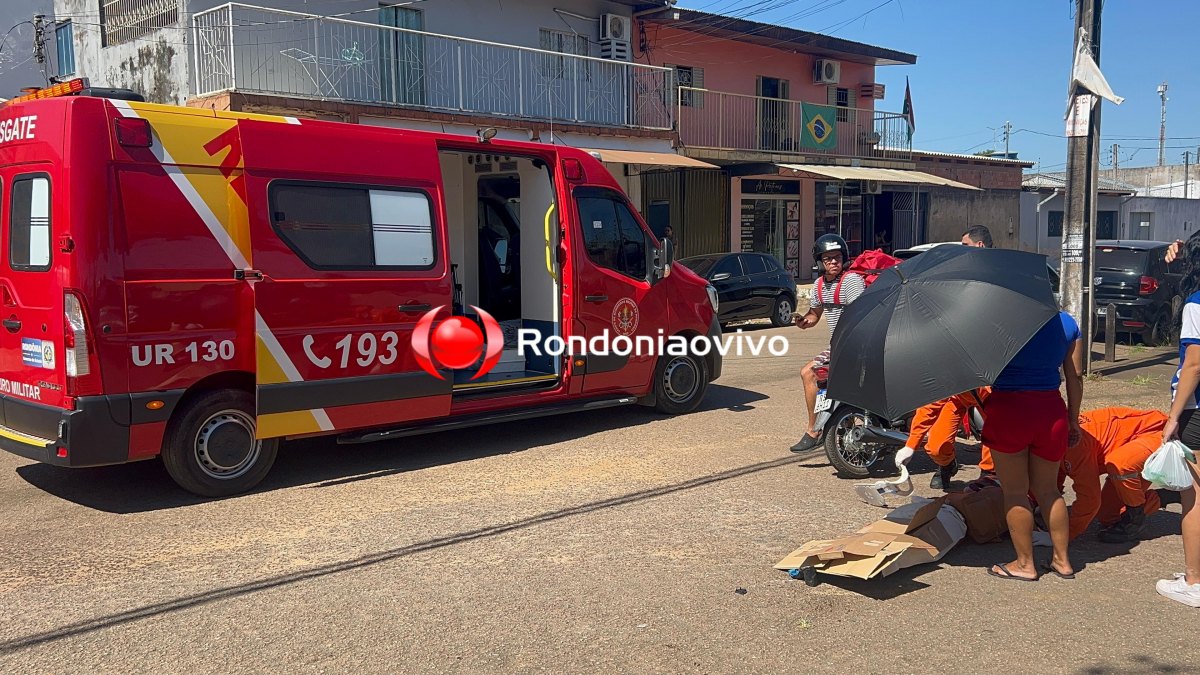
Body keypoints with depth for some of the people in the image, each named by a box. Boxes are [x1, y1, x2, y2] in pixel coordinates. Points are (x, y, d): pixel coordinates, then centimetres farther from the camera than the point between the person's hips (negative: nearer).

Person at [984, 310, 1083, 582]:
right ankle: (1062, 560, 25)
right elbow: (1075, 377, 9)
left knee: (1014, 491, 7)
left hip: (1007, 411, -5)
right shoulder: (1066, 322, 5)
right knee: (1048, 490, 18)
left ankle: (1025, 564, 15)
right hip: (1051, 410, 5)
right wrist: (1073, 419, 17)